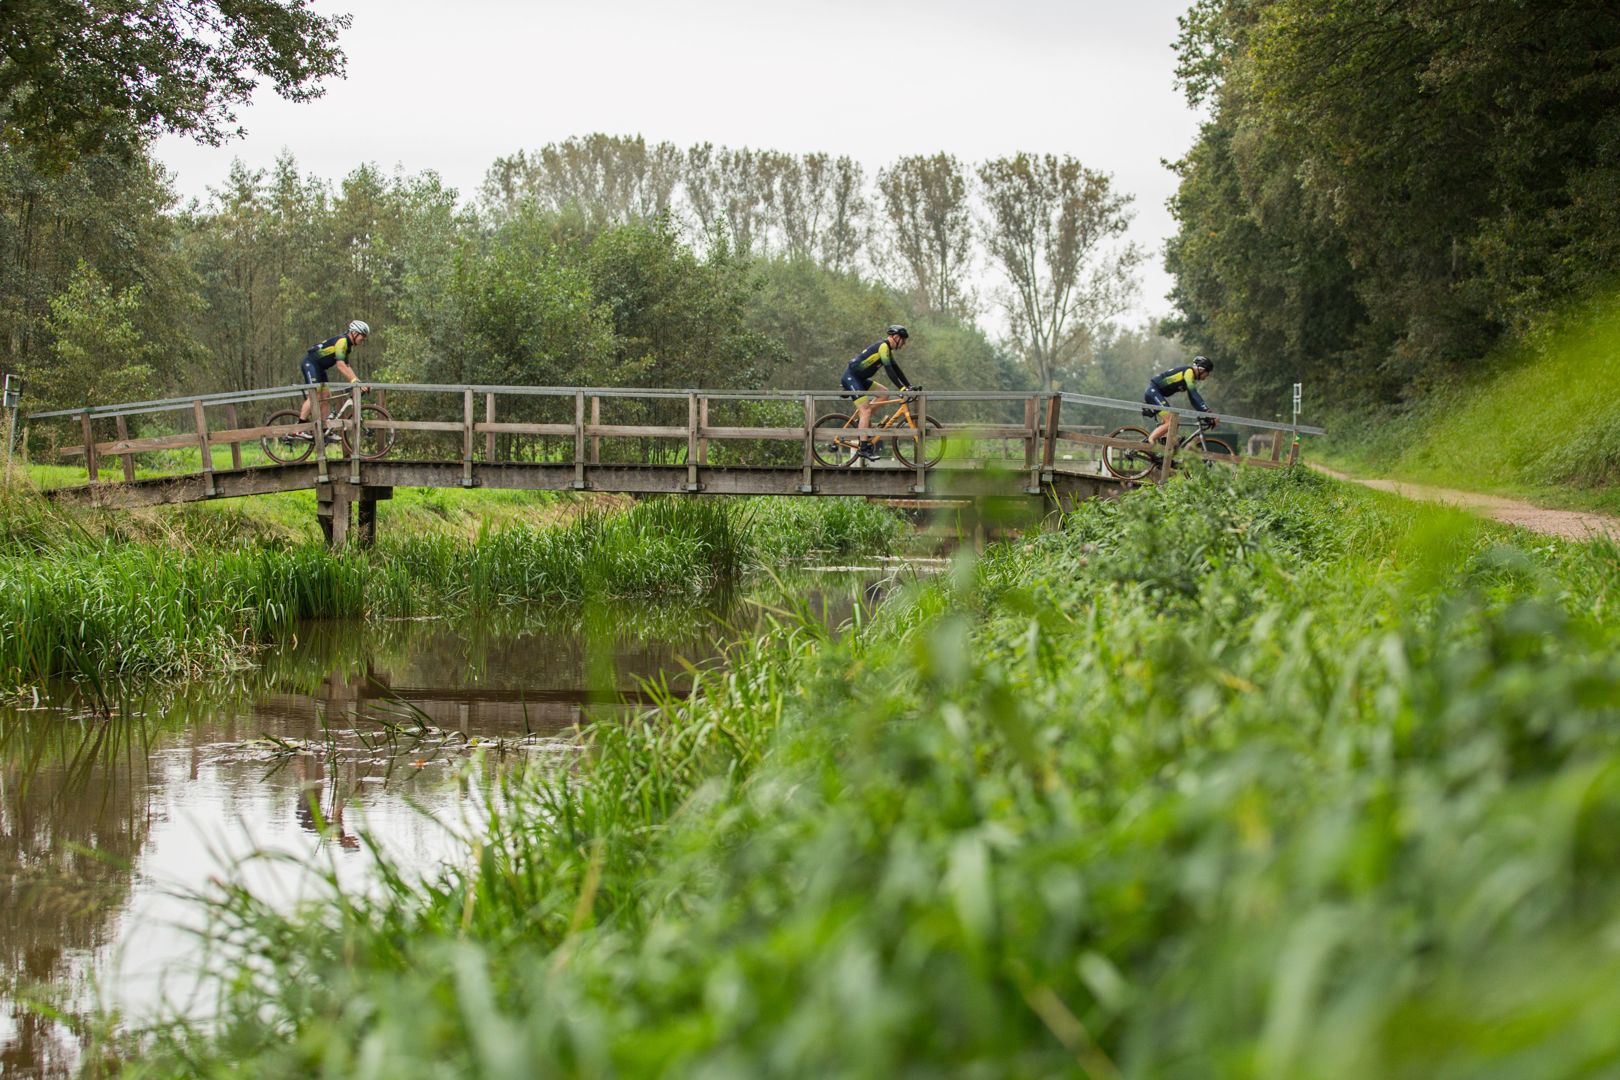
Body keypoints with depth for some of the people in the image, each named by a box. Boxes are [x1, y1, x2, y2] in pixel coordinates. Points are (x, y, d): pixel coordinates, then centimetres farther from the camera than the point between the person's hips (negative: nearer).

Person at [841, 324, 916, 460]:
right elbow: (889, 370, -23)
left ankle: (863, 419, 8)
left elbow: (896, 369, 17)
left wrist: (910, 386, 11)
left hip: (859, 378, 10)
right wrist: (902, 388, -26)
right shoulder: (883, 347, -16)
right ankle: (864, 448, -17)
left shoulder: (888, 349, 15)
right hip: (850, 377, -10)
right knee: (866, 410, -15)